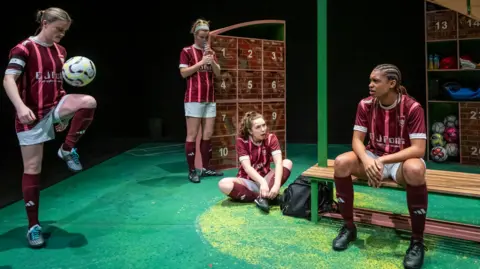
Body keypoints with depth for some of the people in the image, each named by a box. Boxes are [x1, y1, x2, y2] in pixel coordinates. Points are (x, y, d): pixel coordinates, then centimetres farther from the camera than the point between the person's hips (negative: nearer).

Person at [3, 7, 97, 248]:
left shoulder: (60, 51, 10)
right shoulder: (24, 48, -9)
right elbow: (8, 80, -16)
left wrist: (65, 113, 15)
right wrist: (21, 107, -33)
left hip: (55, 106, 5)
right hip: (32, 114, -5)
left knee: (89, 102, -27)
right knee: (32, 170, -1)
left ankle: (67, 150, -5)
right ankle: (33, 226, 13)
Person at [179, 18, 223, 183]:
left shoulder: (210, 52, 17)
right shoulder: (187, 51, 0)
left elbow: (218, 73, 9)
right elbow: (183, 73, -9)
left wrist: (211, 60, -7)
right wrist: (201, 62, -14)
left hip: (210, 99, 6)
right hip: (194, 98, -6)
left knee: (208, 134, 6)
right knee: (192, 134, -4)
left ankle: (206, 168, 15)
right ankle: (191, 171, 1)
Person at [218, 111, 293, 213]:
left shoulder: (271, 138, -10)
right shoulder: (241, 141, -13)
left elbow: (278, 162, -24)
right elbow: (247, 167, -25)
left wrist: (277, 184, -42)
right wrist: (262, 182, -42)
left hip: (266, 178, 2)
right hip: (248, 181, -1)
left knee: (287, 163, -22)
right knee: (223, 184, -31)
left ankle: (263, 197, -34)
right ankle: (268, 197, -29)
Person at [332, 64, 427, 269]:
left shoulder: (412, 107, -18)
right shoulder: (365, 105, -7)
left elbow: (418, 149, -22)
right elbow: (357, 140, -8)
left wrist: (383, 160, -33)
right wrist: (366, 160, -29)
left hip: (402, 160, -3)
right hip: (374, 157, 4)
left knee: (414, 170, -39)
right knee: (341, 163, -25)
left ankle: (417, 241, -20)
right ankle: (349, 227, -8)